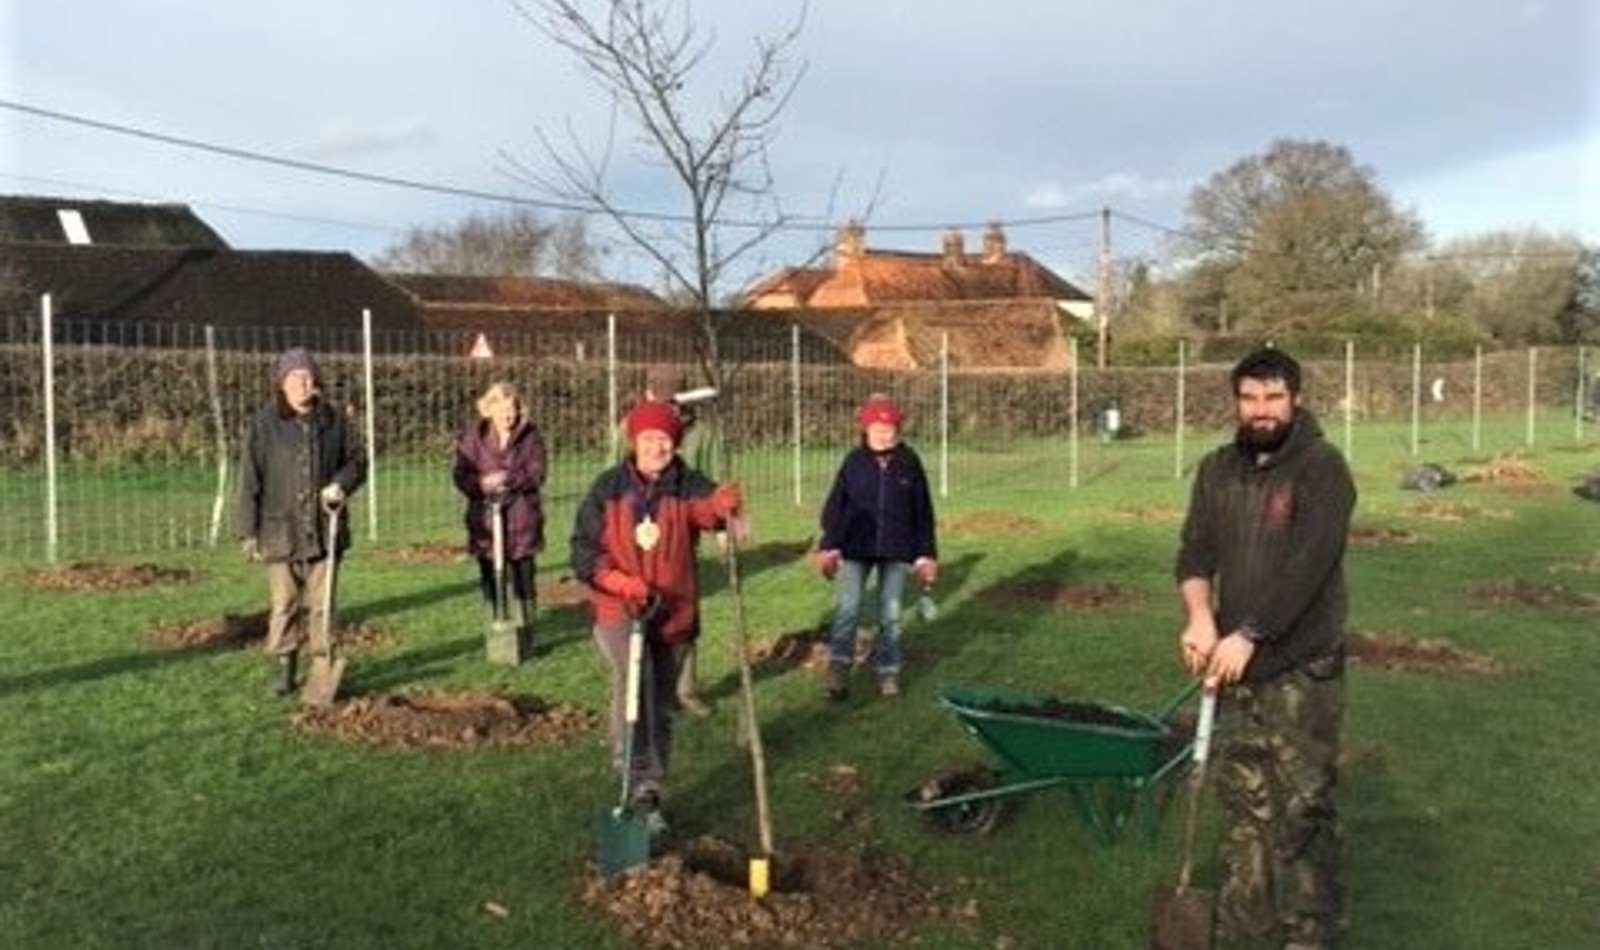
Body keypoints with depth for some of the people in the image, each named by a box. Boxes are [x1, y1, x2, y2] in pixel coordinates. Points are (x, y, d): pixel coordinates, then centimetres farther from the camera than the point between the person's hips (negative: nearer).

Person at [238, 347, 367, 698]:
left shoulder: (333, 421, 3)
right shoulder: (264, 425, -2)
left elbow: (357, 459, 13)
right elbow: (249, 481, -2)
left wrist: (341, 484, -8)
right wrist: (248, 531, -4)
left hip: (325, 531, 2)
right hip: (281, 531, -1)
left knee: (321, 602, 7)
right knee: (284, 603, 4)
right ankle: (285, 668, 16)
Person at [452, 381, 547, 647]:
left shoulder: (530, 436, 1)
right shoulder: (473, 437, 2)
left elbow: (536, 473, -6)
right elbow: (461, 475, -2)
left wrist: (507, 480, -19)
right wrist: (482, 485, -21)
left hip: (521, 521, -1)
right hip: (485, 521, 1)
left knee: (523, 580, 4)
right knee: (490, 580, 8)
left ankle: (524, 636, 15)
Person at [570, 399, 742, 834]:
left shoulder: (688, 486, -3)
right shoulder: (607, 489, -1)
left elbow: (707, 507, -26)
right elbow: (583, 550, -2)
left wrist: (723, 504, -50)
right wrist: (617, 579, -20)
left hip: (674, 614, 2)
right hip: (617, 610, -2)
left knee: (661, 709, 12)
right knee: (632, 675, -30)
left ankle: (650, 790, 30)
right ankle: (641, 783, -26)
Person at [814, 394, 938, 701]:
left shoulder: (909, 462, 1)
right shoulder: (854, 461, 0)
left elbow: (923, 511, 6)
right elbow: (835, 505, 3)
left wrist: (926, 554, 4)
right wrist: (828, 546, -5)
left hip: (896, 551, 1)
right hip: (856, 549, -1)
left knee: (890, 614, 7)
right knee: (846, 607, -12)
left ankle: (887, 672, 20)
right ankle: (838, 668, -5)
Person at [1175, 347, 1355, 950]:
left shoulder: (1321, 469, -10)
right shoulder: (1218, 469, 8)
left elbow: (1308, 567, -20)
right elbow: (1195, 550, 3)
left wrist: (1248, 636, -26)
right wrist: (1200, 618, -15)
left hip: (1301, 668, -5)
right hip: (1236, 663, 5)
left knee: (1301, 805, -1)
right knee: (1241, 797, 14)